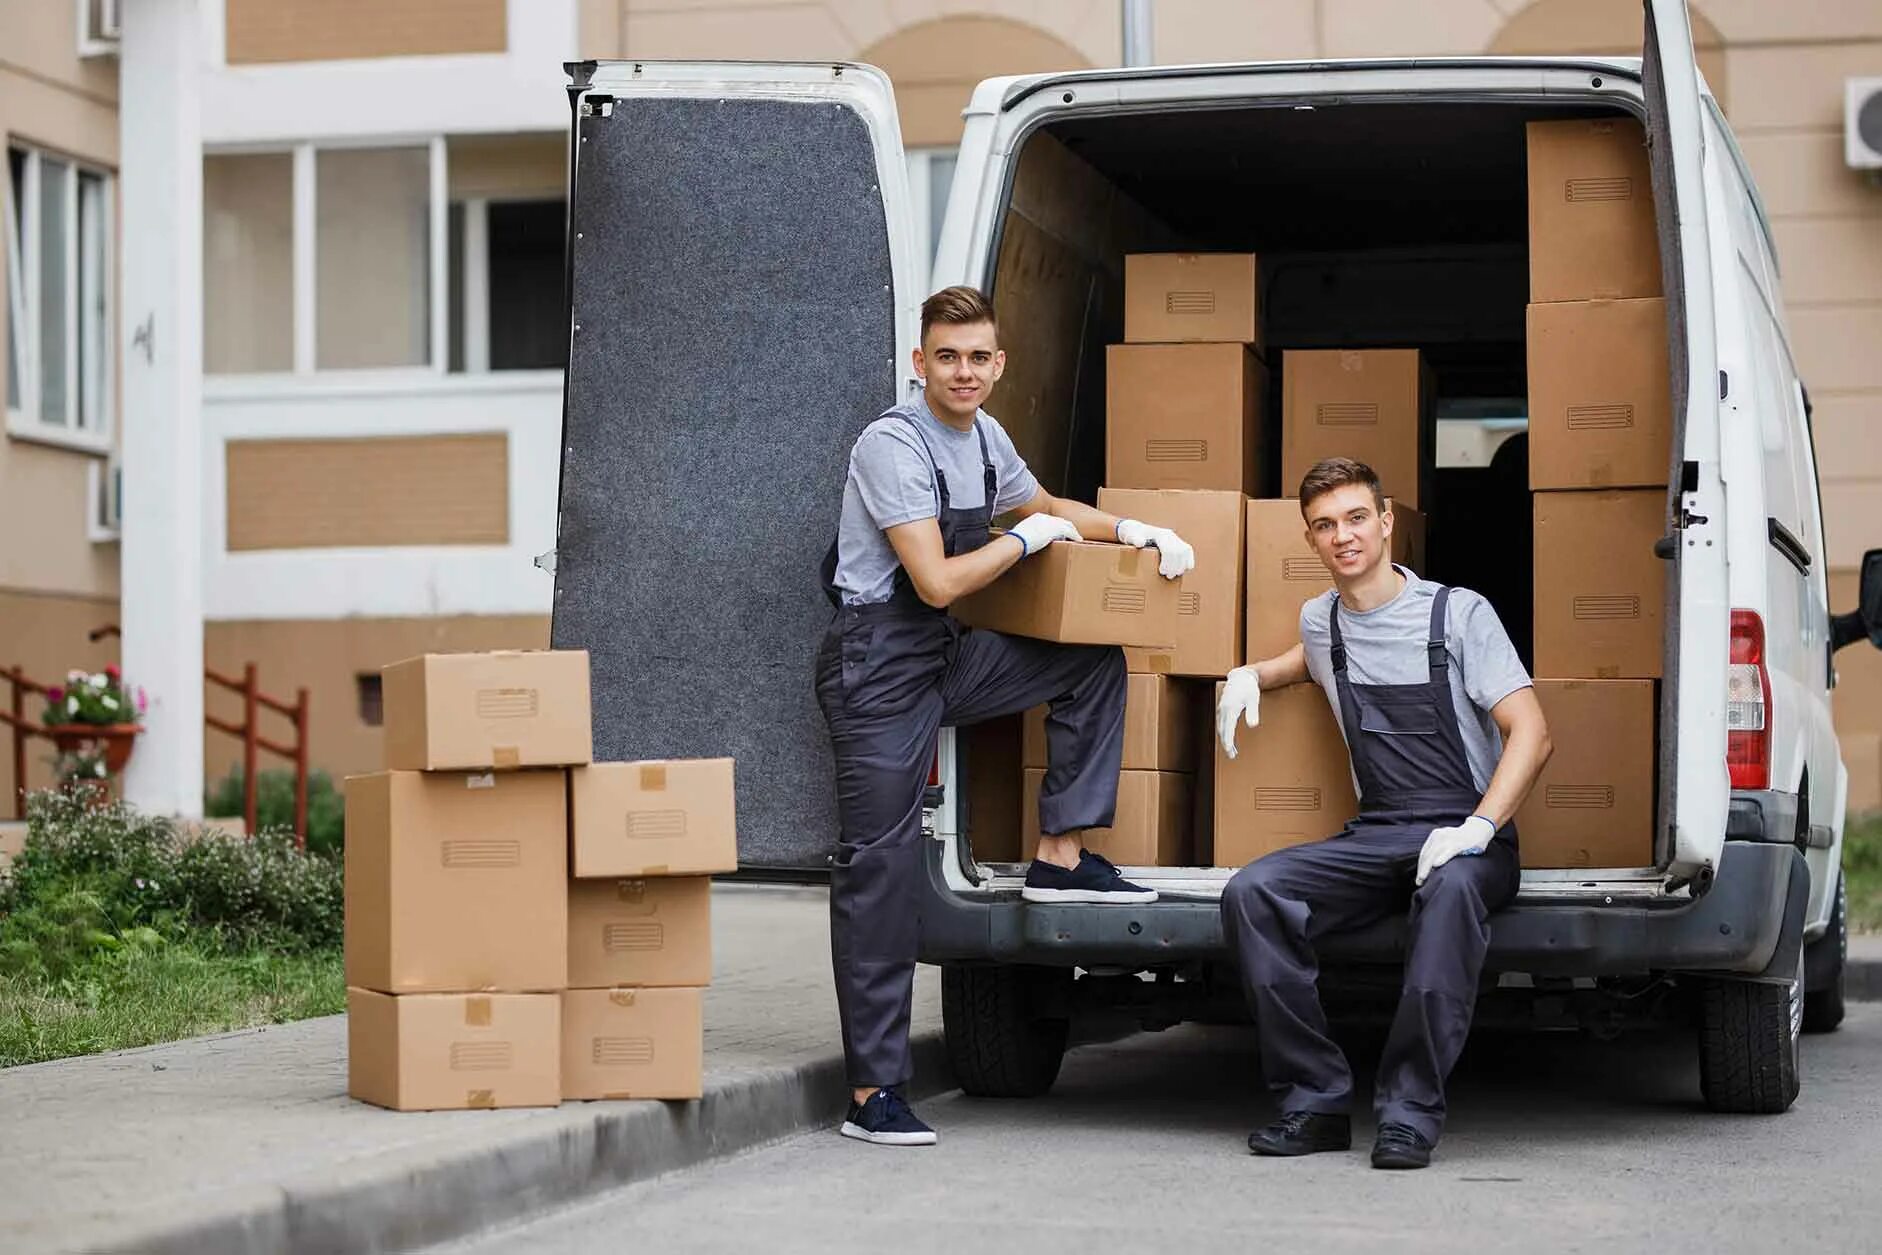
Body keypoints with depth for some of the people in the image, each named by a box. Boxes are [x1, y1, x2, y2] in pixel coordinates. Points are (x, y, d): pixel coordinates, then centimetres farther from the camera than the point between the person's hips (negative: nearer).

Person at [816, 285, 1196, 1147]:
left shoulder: (984, 438, 8)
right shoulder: (892, 445, -18)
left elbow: (1046, 507, 29)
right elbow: (938, 582, -22)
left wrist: (1138, 531, 16)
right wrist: (1030, 537, -8)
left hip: (944, 657, 8)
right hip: (878, 664, -8)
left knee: (1095, 664, 9)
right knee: (881, 863, -10)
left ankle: (1060, 858, 7)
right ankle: (872, 1092, -10)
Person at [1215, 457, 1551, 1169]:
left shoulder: (1459, 613, -3)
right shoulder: (1319, 622, 13)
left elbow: (1531, 735, -10)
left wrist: (1475, 830, -25)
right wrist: (1252, 675, 19)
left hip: (1466, 839, -5)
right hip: (1375, 836, 5)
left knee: (1451, 890, -41)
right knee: (1251, 893, -23)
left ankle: (1410, 1113, -37)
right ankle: (1316, 1103, -22)